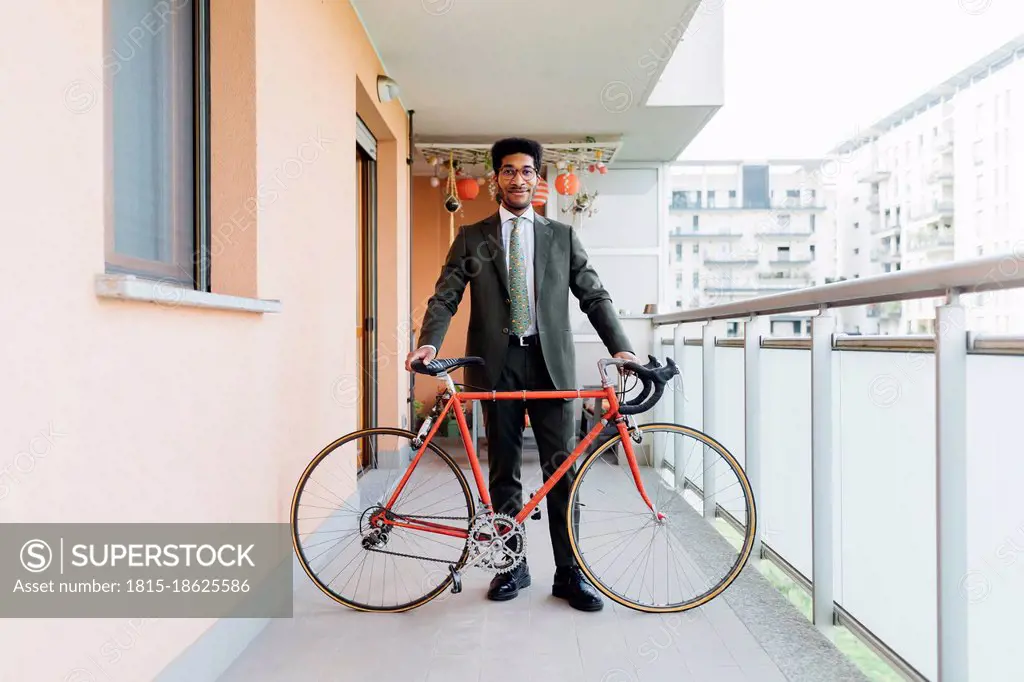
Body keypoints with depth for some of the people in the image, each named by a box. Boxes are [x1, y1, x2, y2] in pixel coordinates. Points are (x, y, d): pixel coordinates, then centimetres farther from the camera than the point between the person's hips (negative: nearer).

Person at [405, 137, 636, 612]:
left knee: (562, 469, 2)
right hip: (497, 364, 0)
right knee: (503, 471, 8)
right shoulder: (471, 238, 9)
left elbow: (594, 295, 6)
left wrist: (620, 346, -8)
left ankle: (569, 572, 14)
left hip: (550, 362, 0)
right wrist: (429, 343, -17)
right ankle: (512, 566, 23)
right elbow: (445, 297, 1)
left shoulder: (562, 236, 11)